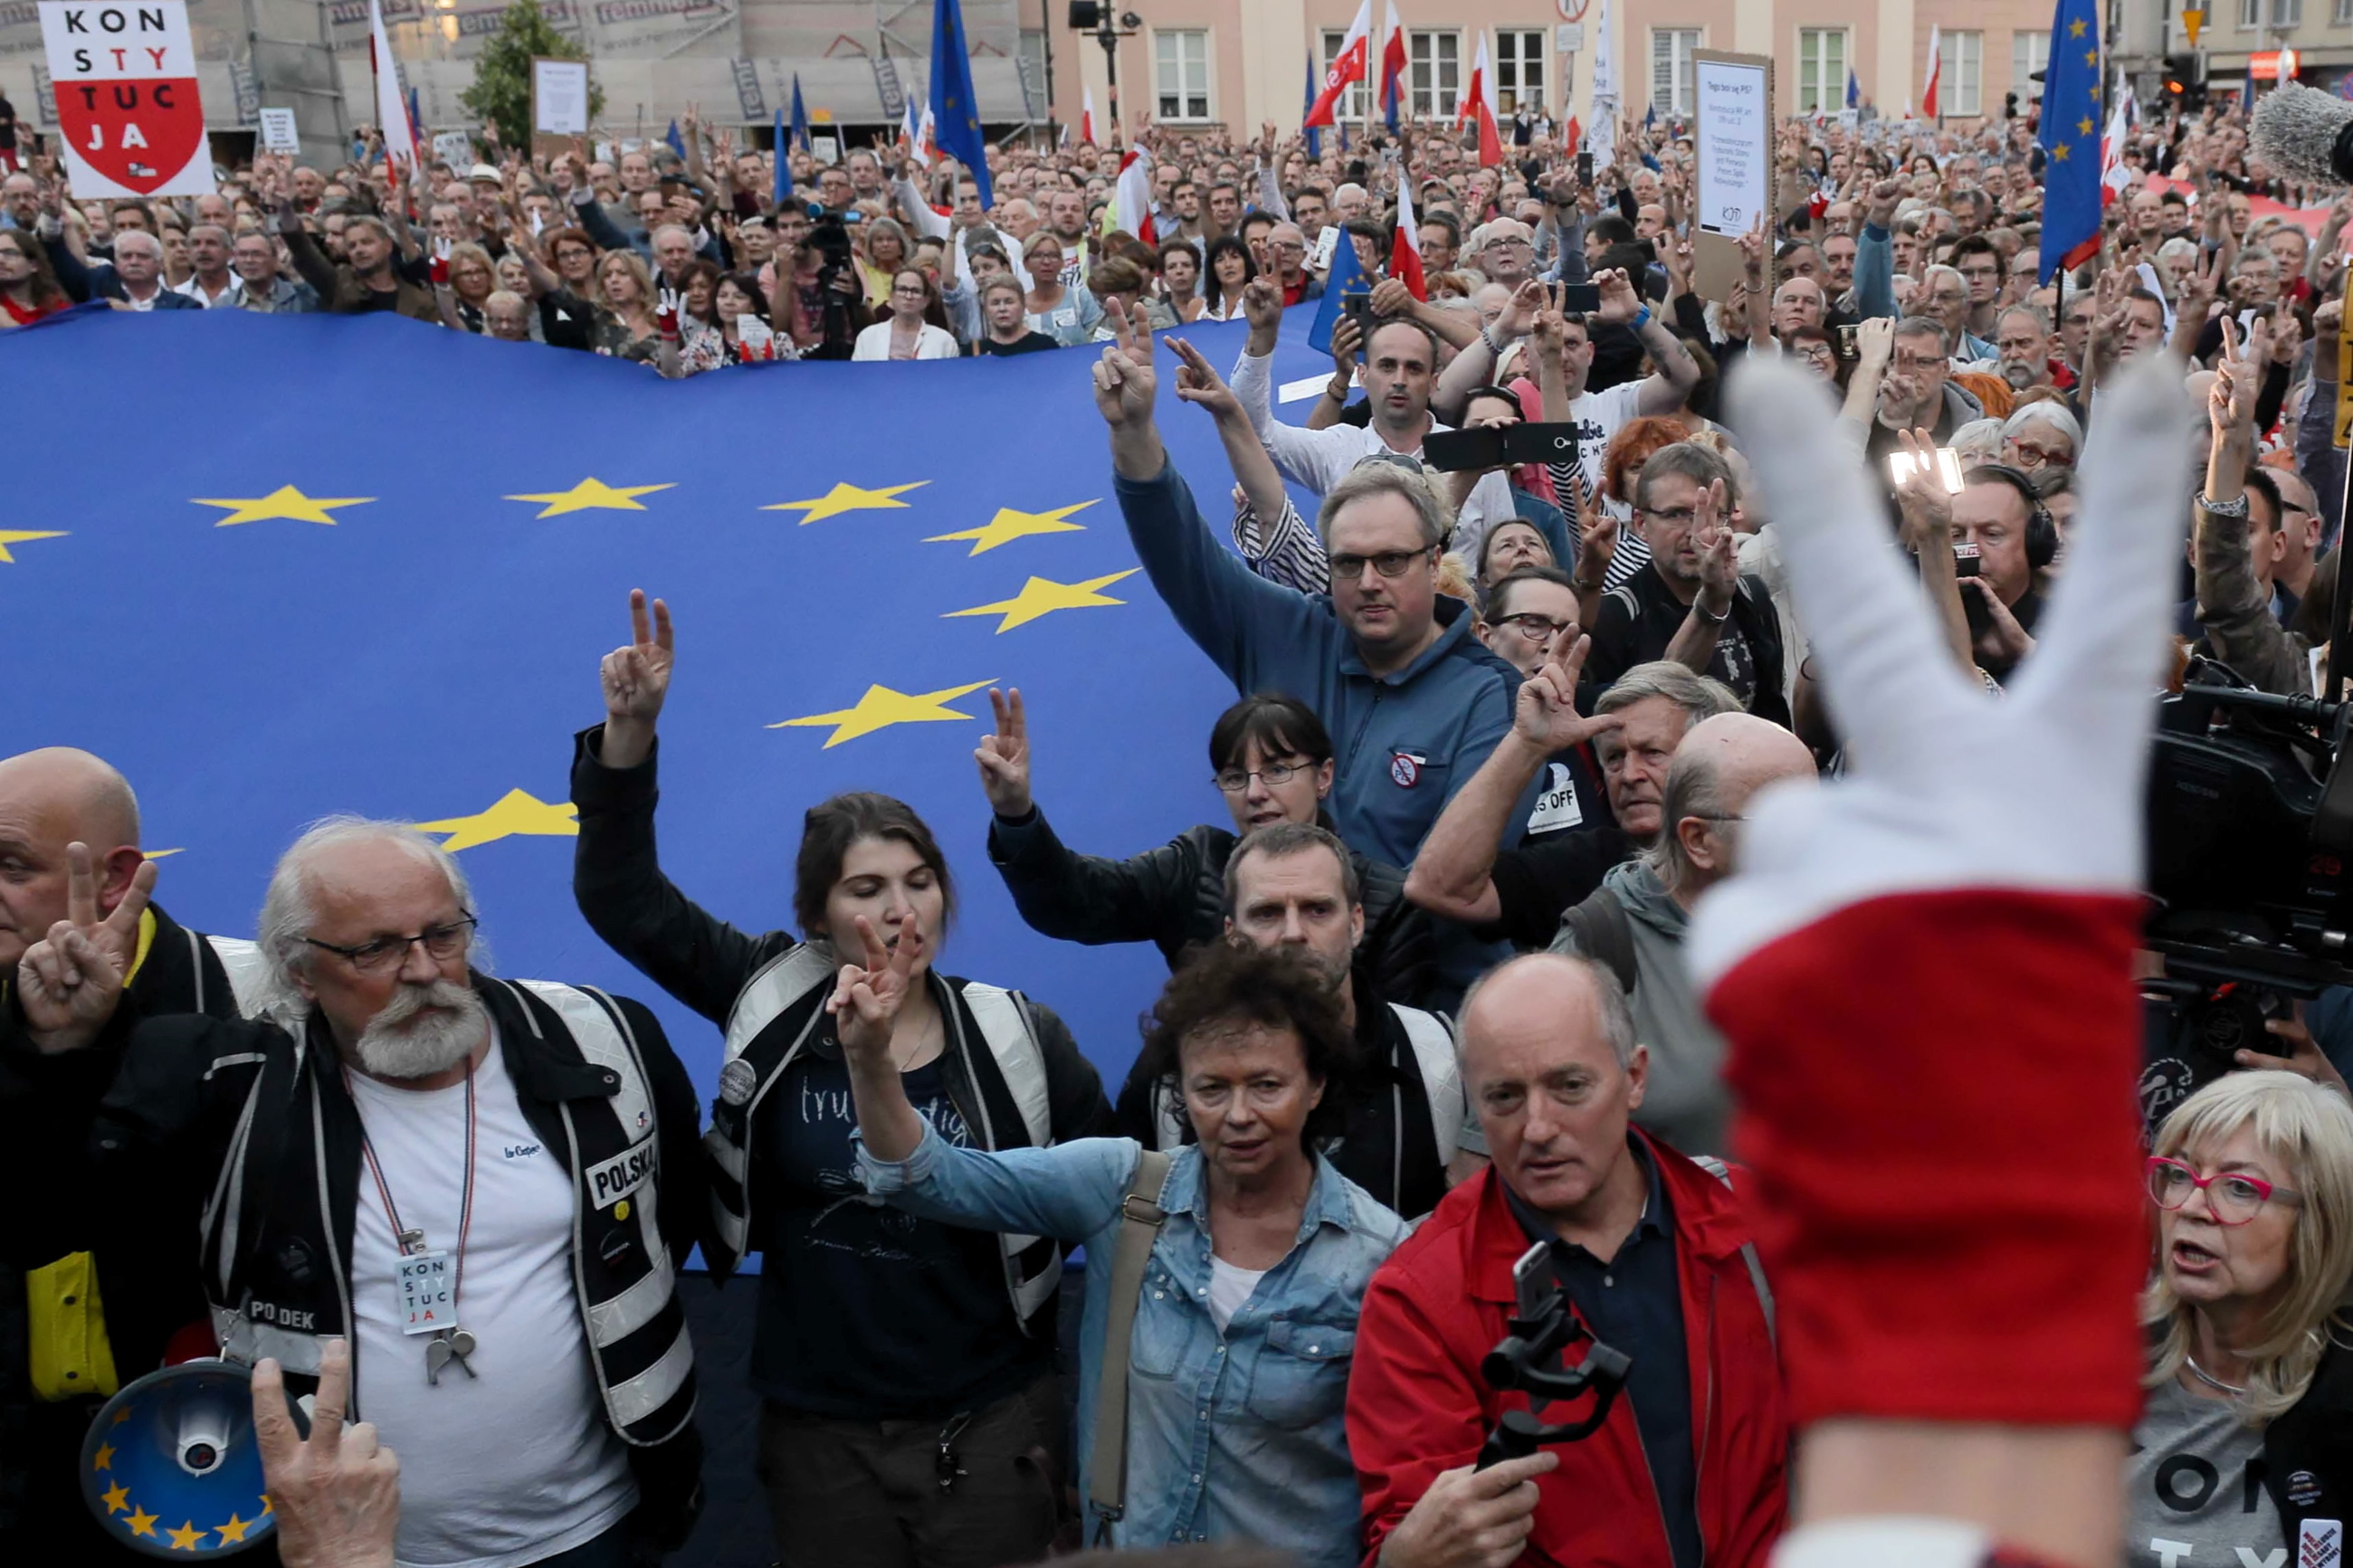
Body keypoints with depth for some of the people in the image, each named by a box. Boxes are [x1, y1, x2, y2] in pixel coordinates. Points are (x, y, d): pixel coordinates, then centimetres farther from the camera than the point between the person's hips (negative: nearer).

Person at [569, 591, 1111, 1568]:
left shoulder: (1017, 1038, -8)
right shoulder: (776, 1003, -5)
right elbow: (622, 898, -8)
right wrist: (629, 733, -19)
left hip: (991, 1422, -1)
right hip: (818, 1428, 1)